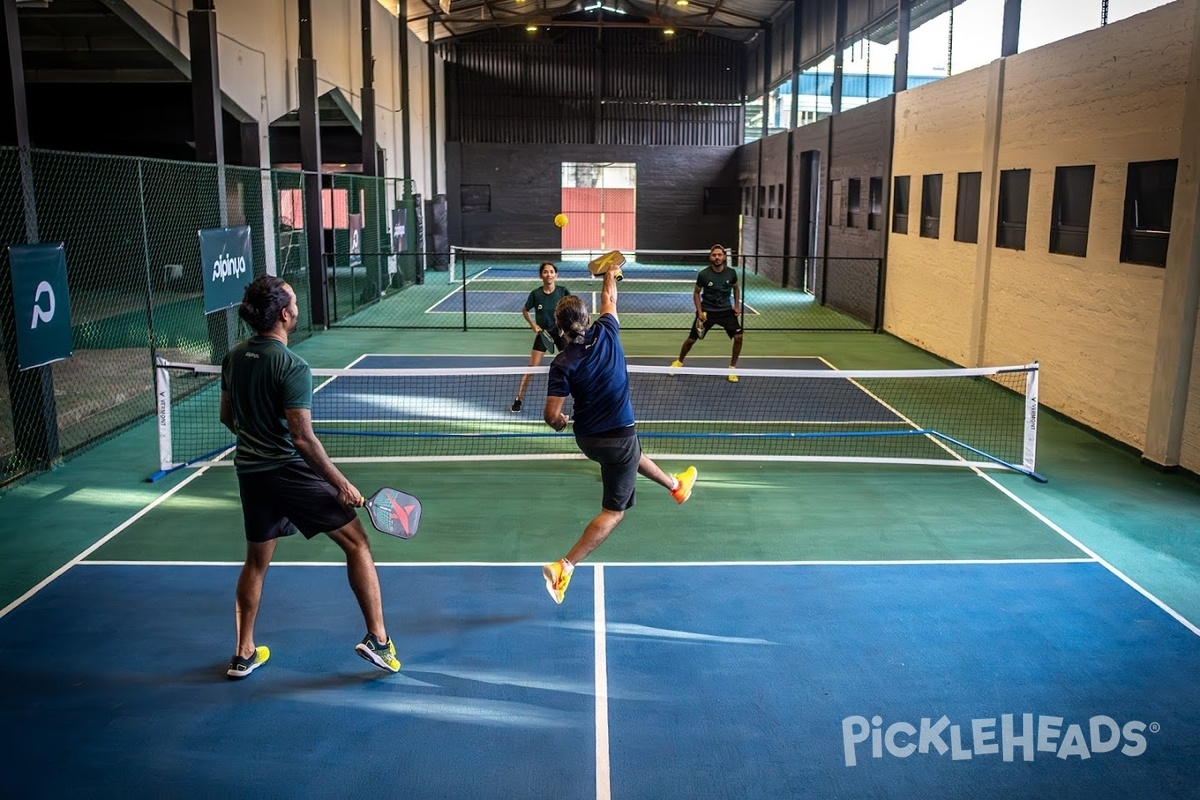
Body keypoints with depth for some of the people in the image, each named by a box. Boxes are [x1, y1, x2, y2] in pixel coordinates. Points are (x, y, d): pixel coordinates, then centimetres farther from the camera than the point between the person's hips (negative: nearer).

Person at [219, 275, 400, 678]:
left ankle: (244, 654, 30)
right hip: (291, 471, -7)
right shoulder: (292, 367, -20)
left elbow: (227, 417, 15)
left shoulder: (234, 357, 3)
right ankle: (377, 638, 5)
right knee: (357, 544, 5)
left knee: (256, 561, 21)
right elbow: (303, 438, -23)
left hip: (250, 473, 7)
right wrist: (341, 484, -16)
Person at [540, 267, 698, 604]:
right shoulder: (607, 333, -14)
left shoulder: (563, 363, -17)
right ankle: (564, 566, -7)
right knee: (614, 511, 5)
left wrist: (560, 423, 3)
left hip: (587, 437, 3)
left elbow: (551, 416, -20)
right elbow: (609, 299, 8)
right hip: (618, 436, -3)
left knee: (633, 454, 34)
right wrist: (610, 273, 25)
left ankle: (676, 485, 61)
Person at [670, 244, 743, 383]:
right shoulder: (703, 274, -15)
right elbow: (696, 293, -1)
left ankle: (732, 368, 6)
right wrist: (700, 311, -10)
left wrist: (737, 306, 3)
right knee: (691, 339, 4)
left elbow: (736, 288, 12)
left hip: (726, 310, 2)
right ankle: (679, 362, 33)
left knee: (738, 337, -13)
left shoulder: (731, 273, -9)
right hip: (707, 311, -2)